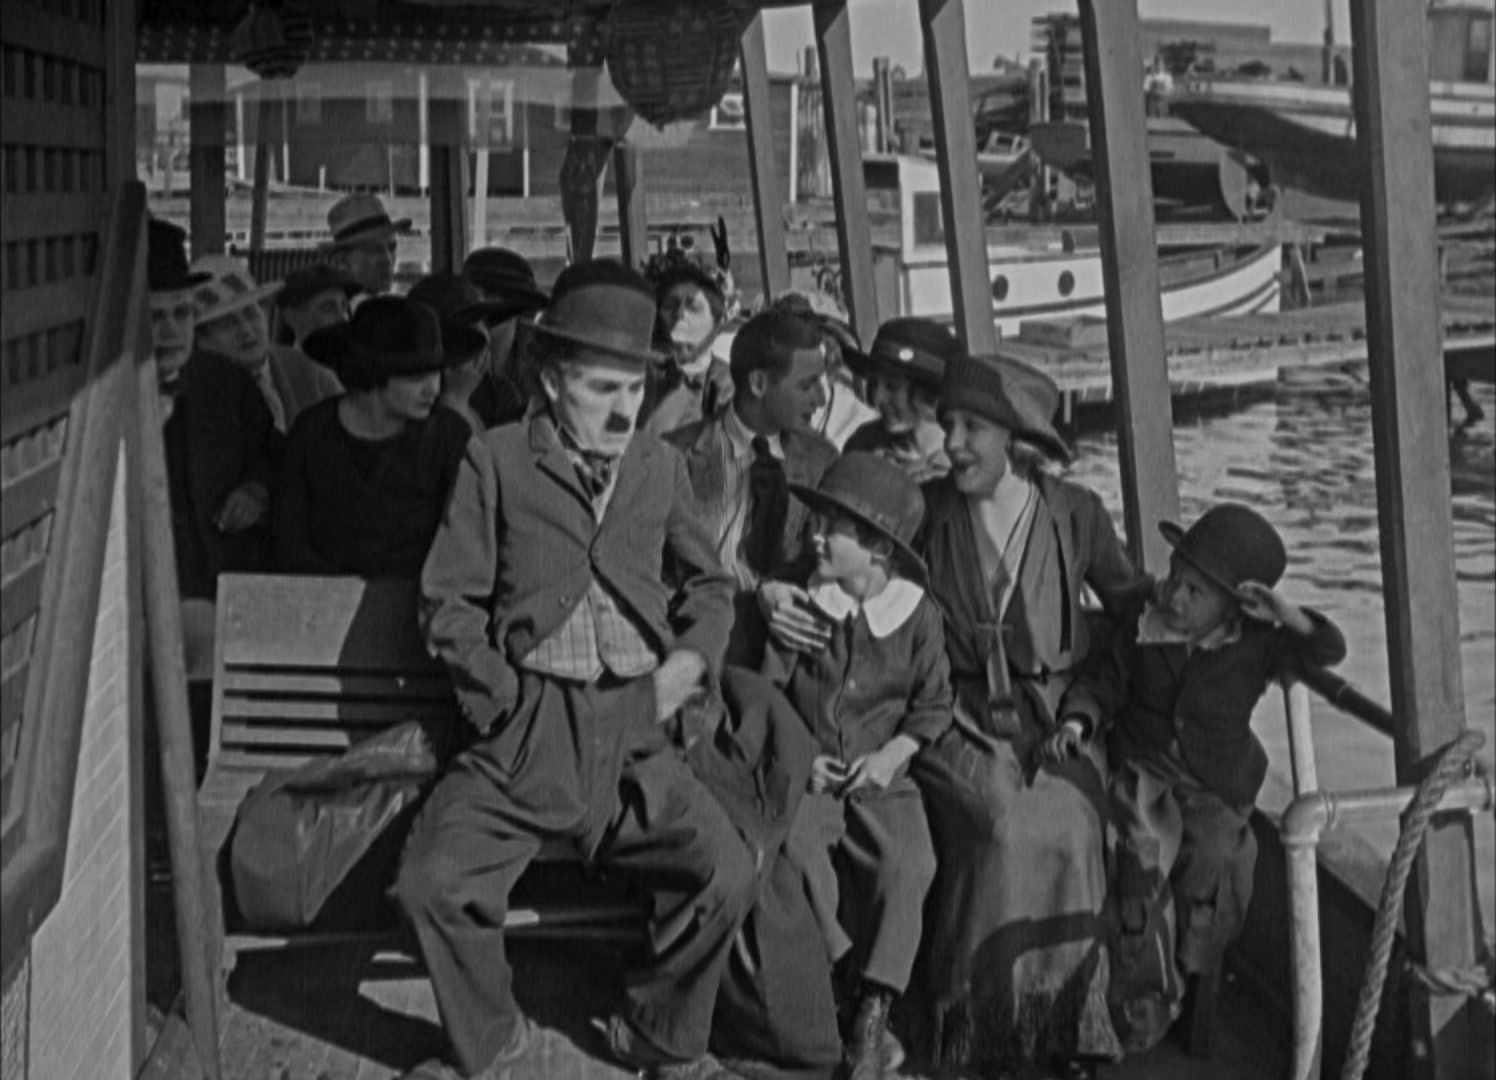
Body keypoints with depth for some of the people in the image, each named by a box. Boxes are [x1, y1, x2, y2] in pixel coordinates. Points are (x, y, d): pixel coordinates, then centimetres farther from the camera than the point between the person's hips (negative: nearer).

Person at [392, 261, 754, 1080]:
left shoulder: (660, 466, 14)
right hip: (524, 732, -2)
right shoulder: (495, 461, 5)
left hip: (634, 731, 2)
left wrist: (693, 655, 7)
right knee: (432, 881, -21)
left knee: (727, 873, -19)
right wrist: (504, 692, -5)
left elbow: (710, 581, 26)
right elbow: (448, 600, 5)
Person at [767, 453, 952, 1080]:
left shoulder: (916, 613, 3)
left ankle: (873, 1014, -24)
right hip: (808, 775, 1)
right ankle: (854, 978, -22)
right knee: (797, 845, -32)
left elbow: (934, 704, 9)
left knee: (909, 862, -29)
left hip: (883, 776, 0)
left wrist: (893, 753, -8)